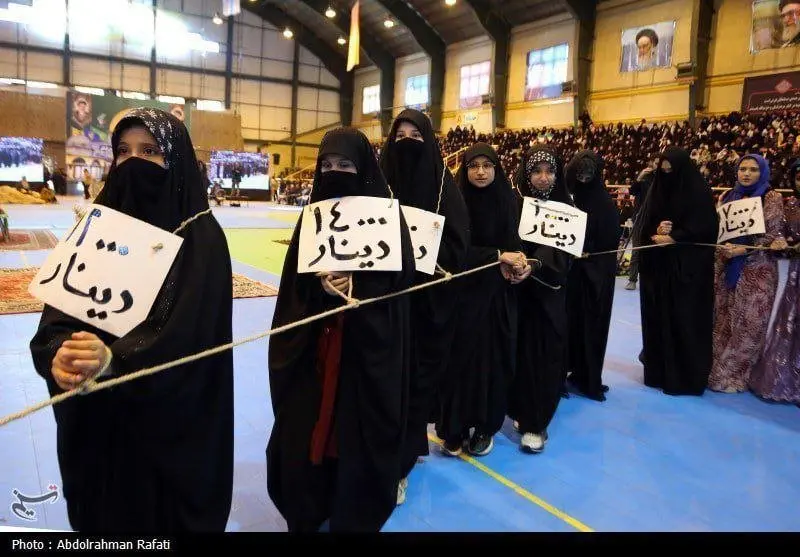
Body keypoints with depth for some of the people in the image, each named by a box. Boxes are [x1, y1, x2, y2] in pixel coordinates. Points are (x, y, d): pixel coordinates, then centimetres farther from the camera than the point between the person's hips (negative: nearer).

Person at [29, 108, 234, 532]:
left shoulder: (201, 237, -12)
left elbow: (190, 334, -21)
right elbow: (59, 311, -7)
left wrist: (115, 360, -36)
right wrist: (58, 354, -29)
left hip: (170, 418, -4)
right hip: (95, 417, 4)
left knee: (164, 514, 14)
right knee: (101, 512, 21)